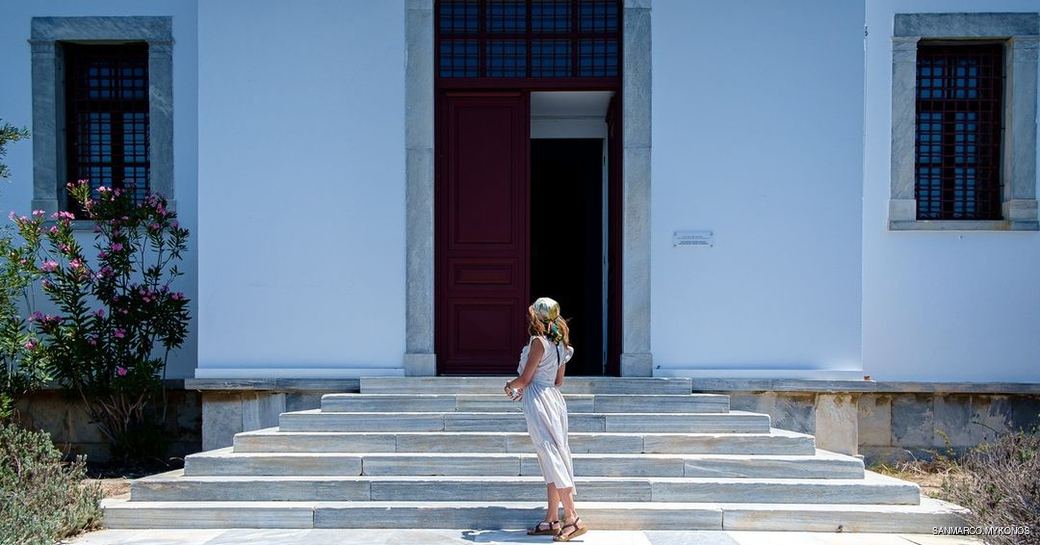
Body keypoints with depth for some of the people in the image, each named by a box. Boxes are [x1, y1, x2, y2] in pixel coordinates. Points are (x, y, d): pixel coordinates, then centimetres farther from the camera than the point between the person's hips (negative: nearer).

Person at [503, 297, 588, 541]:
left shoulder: (538, 341, -12)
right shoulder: (559, 344, 13)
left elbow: (525, 378, -12)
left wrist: (510, 386, 10)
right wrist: (525, 390, 26)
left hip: (539, 402, -9)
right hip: (553, 399, 9)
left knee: (551, 458, -10)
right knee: (554, 458, 9)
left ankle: (572, 518, -13)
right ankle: (551, 521, 14)